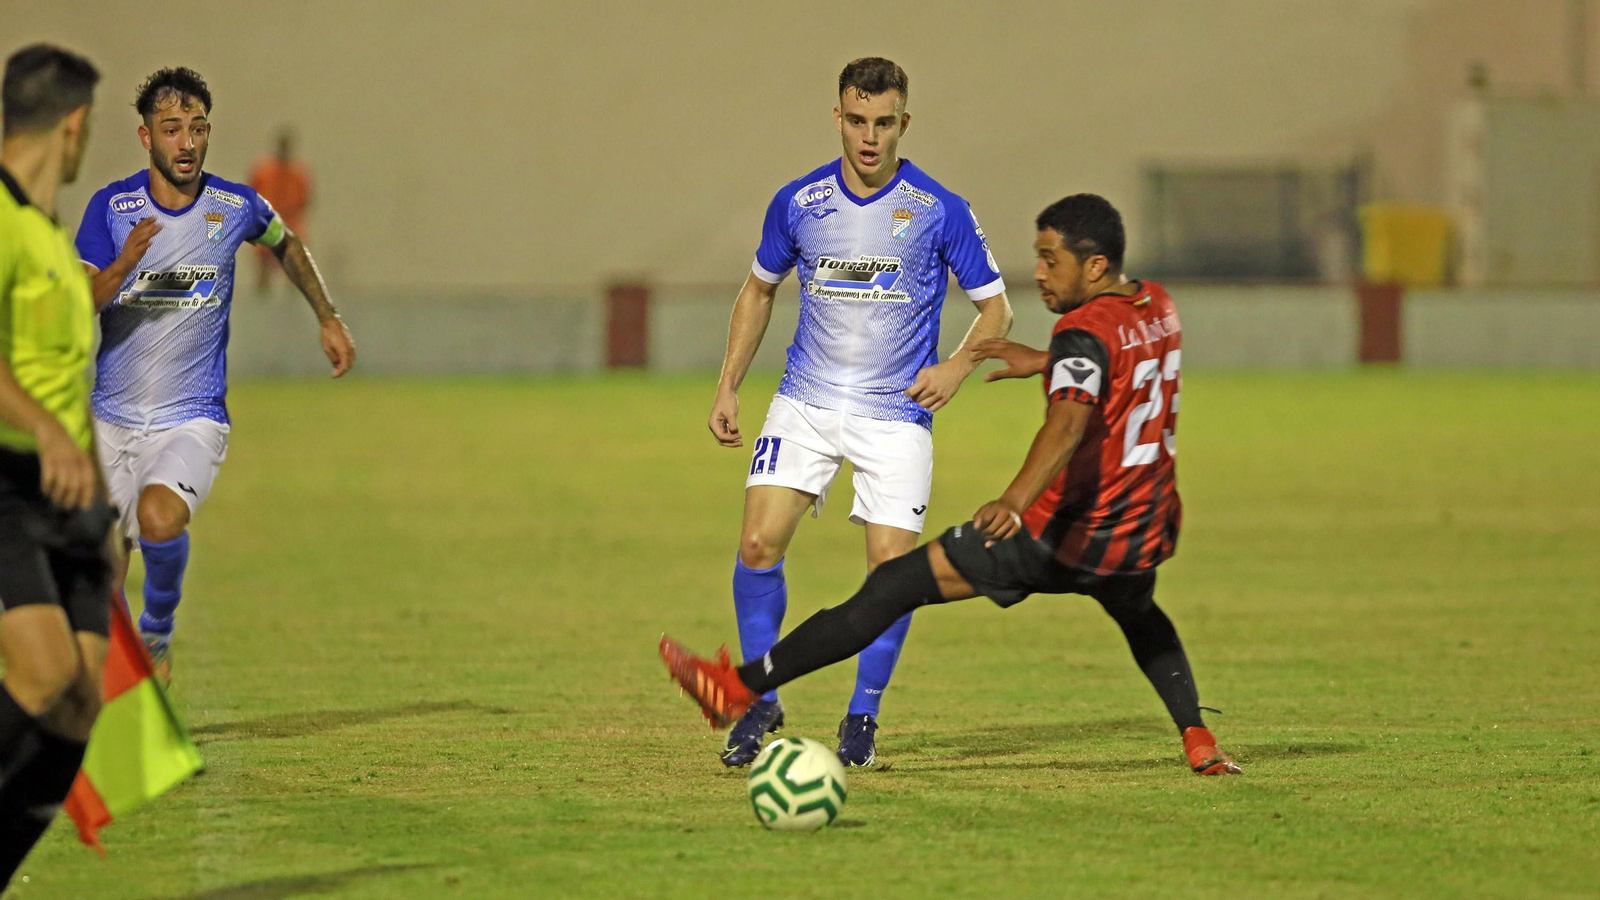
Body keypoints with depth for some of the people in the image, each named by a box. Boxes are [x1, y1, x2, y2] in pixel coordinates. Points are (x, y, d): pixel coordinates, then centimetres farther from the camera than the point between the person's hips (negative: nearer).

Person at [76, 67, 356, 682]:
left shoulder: (236, 207, -3)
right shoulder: (111, 208, -5)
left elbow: (286, 244, 21)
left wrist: (328, 319, 21)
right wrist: (122, 266, -30)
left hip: (193, 420, -1)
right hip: (112, 419, 1)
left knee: (159, 518, -31)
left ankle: (157, 630, -4)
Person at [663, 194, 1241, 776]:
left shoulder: (1085, 333, -18)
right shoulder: (1157, 306, 6)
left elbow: (1068, 423, -36)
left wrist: (1015, 501, -50)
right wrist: (1044, 362, 27)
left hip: (1067, 534, -7)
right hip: (1143, 532, 8)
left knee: (896, 586, -7)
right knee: (1139, 616, 42)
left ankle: (743, 686, -9)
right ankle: (1198, 740, 27)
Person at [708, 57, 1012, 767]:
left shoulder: (940, 212, -6)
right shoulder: (798, 202, 1)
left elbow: (995, 307, 3)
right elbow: (759, 289, 17)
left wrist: (957, 366, -15)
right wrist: (728, 387, 10)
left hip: (896, 412, -2)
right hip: (806, 402, 2)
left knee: (891, 568, -9)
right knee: (758, 543, -13)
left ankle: (862, 716, 11)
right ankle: (760, 703, 4)